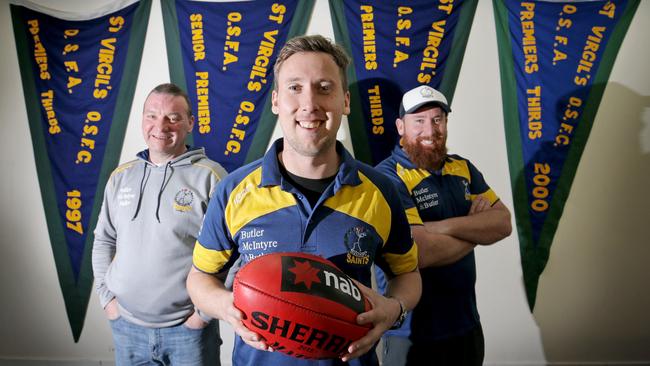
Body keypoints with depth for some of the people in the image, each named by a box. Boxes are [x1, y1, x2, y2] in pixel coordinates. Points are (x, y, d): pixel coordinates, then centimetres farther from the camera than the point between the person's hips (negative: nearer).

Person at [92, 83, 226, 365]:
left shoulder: (209, 176, -11)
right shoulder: (121, 176, 6)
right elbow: (104, 241, 14)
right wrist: (107, 297, 6)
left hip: (189, 326, -4)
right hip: (126, 325, 4)